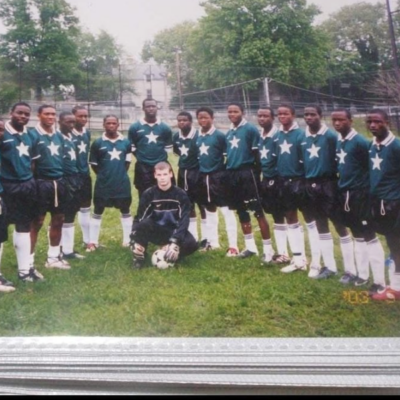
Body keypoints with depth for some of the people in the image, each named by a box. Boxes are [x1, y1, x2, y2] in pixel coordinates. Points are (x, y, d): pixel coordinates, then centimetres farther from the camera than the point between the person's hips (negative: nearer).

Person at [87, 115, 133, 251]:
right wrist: (104, 175, 1)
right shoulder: (97, 143, -4)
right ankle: (93, 242, 16)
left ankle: (128, 240, 22)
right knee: (98, 212, 7)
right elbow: (93, 164, 2)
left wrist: (120, 173, 7)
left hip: (122, 183, 2)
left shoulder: (126, 142, 2)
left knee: (126, 211, 9)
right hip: (103, 184, -2)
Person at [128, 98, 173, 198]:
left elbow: (168, 147, 9)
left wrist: (160, 157, 0)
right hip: (142, 168, -1)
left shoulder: (165, 128, 5)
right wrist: (141, 157, 2)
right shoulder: (135, 127, 0)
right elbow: (131, 147, 6)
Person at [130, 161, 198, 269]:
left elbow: (184, 220, -16)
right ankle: (139, 257, -13)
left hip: (174, 232, 0)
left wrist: (175, 242, -29)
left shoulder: (181, 194, -10)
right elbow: (139, 218, -8)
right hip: (156, 231, 0)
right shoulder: (149, 194, -7)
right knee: (142, 224, -33)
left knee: (192, 244, -31)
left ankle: (171, 256, -3)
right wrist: (135, 239, -24)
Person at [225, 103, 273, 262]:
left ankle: (268, 249, 2)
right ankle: (250, 246, 25)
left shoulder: (251, 129, -8)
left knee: (258, 211, -5)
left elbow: (257, 153, -9)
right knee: (241, 211, 13)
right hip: (232, 174, 8)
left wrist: (256, 172, -9)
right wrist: (228, 172, 17)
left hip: (247, 174, -8)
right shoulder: (229, 133, 14)